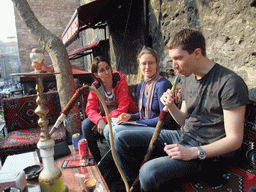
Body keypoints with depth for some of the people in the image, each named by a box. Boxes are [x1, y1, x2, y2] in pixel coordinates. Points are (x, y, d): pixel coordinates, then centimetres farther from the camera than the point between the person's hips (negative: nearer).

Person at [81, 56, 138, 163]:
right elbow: (90, 109, -12)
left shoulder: (121, 82, -17)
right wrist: (100, 120, -33)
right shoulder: (95, 87, -6)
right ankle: (96, 161, -1)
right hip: (105, 117, 4)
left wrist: (105, 120, -28)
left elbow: (122, 109, -22)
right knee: (86, 125, -17)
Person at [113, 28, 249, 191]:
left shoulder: (230, 82, -17)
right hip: (183, 138, 8)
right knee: (122, 139, 3)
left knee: (149, 172, -33)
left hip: (208, 152, -7)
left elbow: (235, 139, -17)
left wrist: (194, 152, -26)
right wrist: (171, 106, -7)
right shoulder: (188, 78, 8)